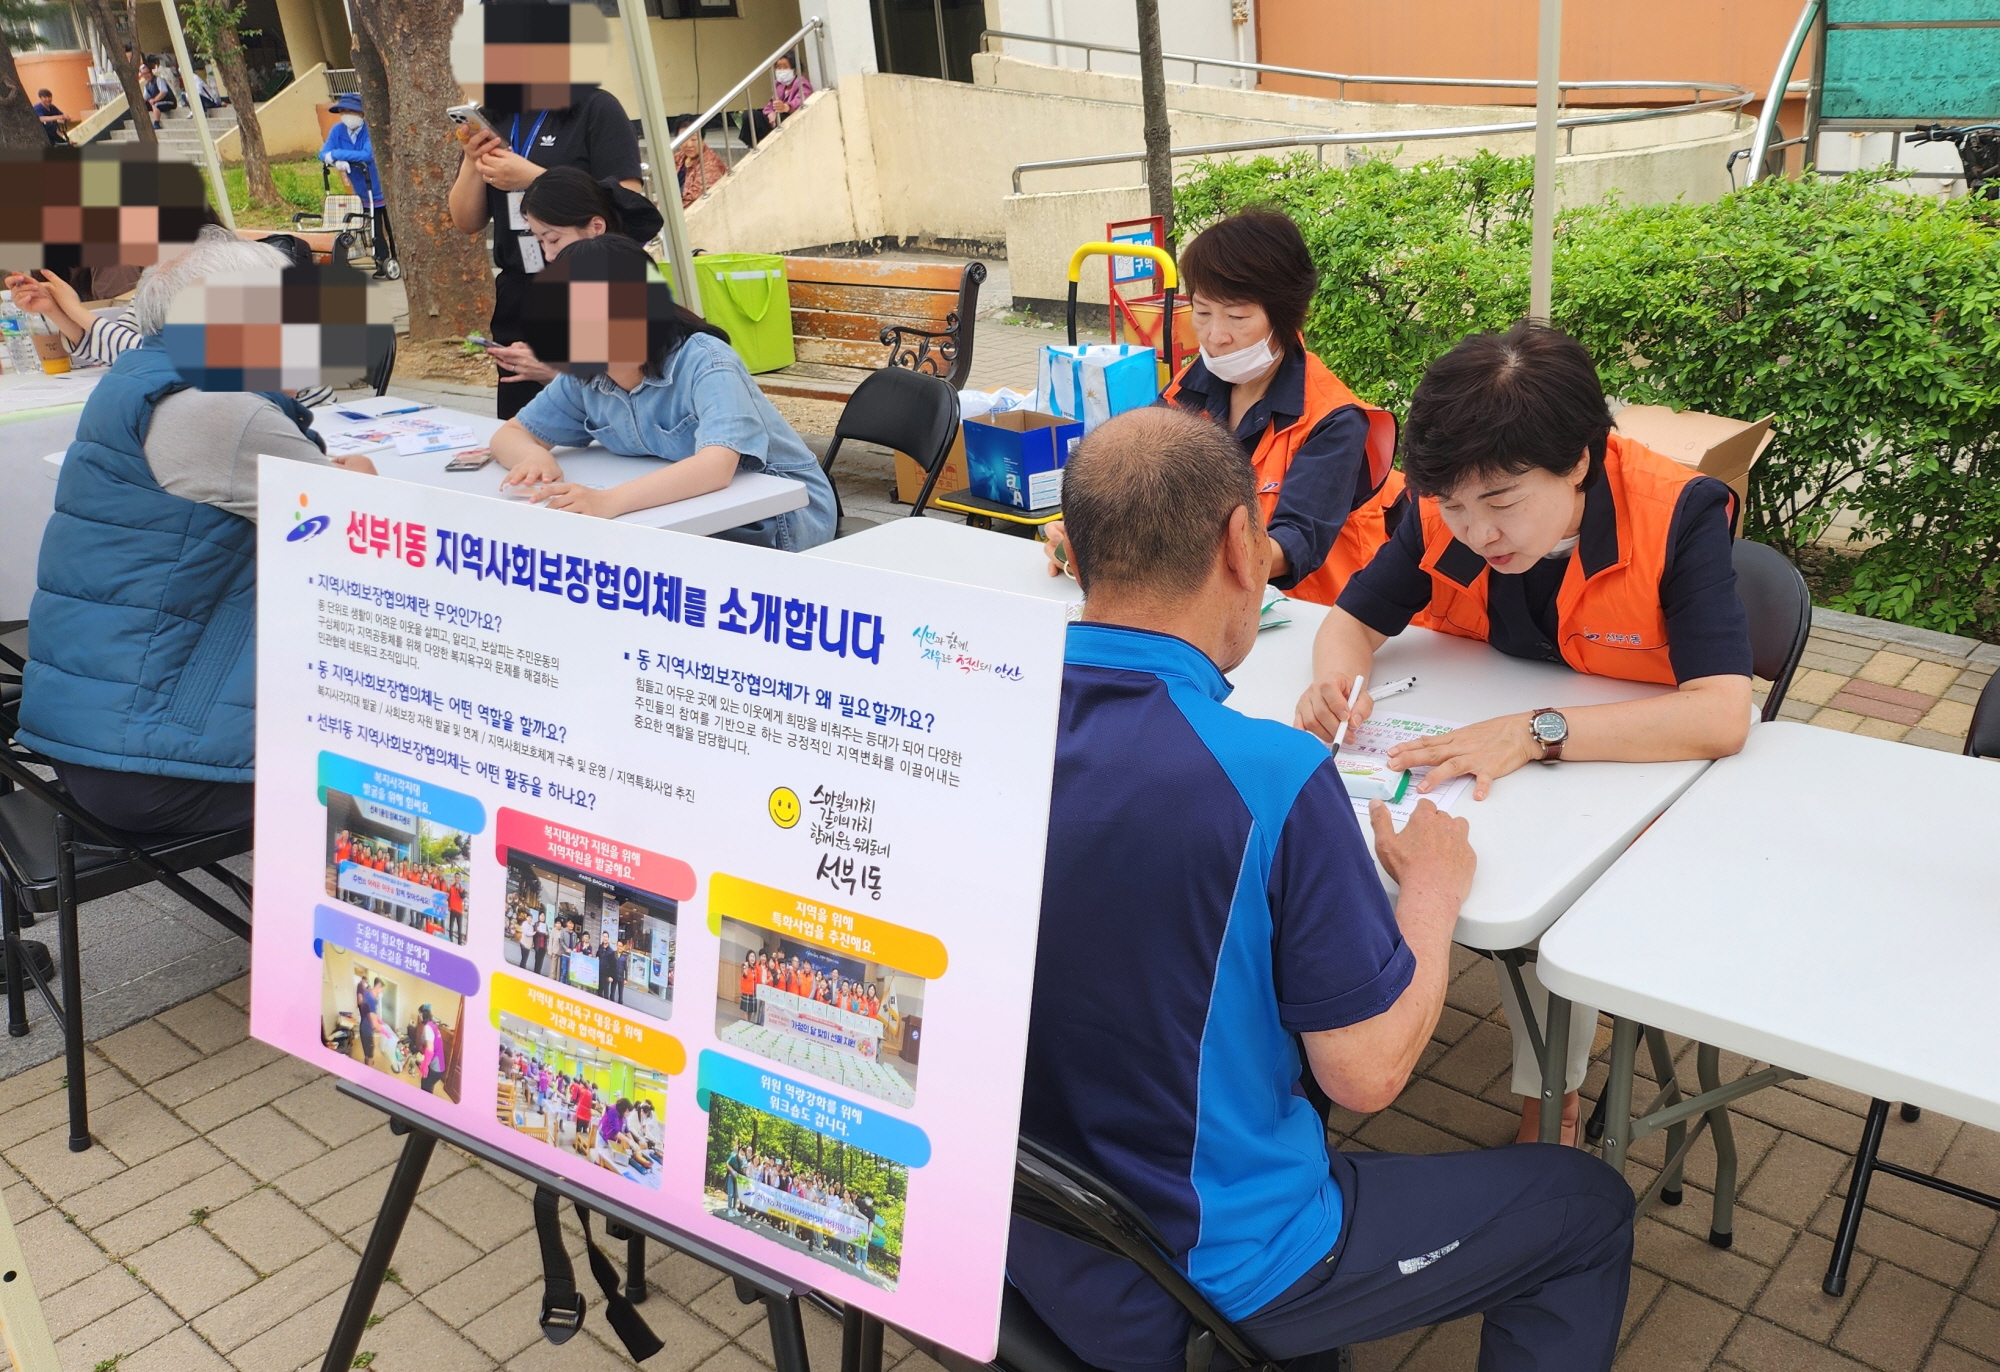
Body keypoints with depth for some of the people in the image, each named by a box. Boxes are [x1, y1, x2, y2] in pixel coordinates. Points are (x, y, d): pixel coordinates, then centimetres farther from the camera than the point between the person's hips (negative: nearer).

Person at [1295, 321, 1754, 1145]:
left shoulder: (1678, 516, -27)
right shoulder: (1444, 511, -15)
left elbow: (1722, 714, -37)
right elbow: (1354, 621, -3)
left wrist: (1539, 733, -47)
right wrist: (1335, 679, -27)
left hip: (1636, 762, -4)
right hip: (1481, 749, 4)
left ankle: (1549, 1099, -5)